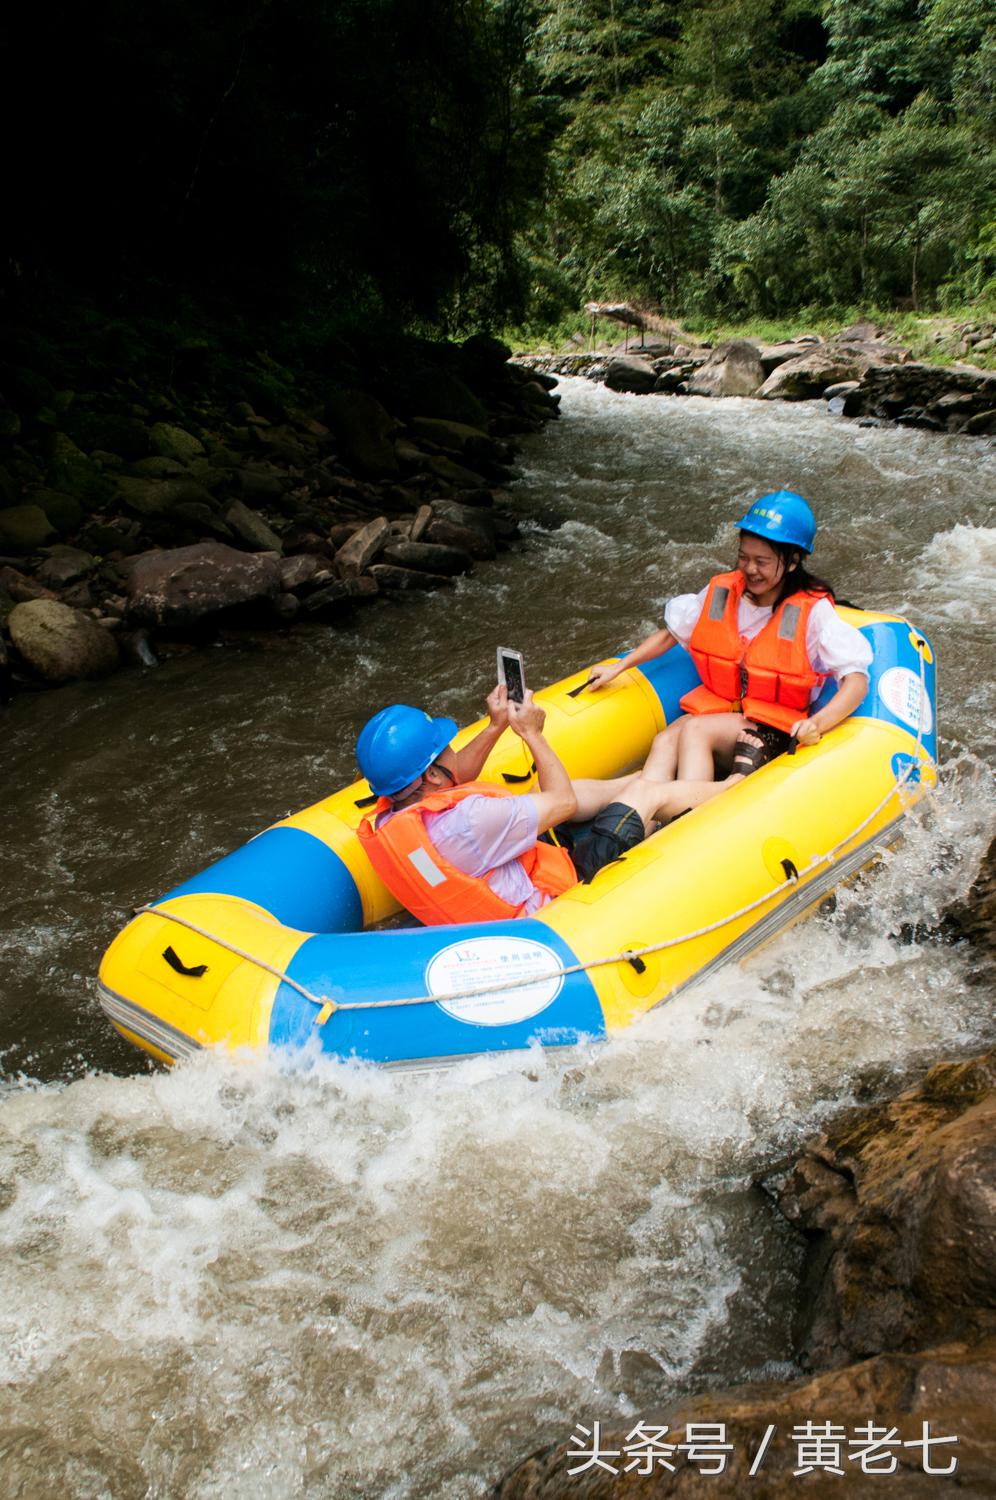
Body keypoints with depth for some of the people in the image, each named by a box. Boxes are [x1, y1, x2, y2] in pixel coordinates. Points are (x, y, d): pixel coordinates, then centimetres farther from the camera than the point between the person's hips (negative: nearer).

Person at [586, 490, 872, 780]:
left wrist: (819, 723, -36)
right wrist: (618, 666, 8)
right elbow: (671, 633, 17)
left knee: (695, 730, -32)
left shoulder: (813, 612, -11)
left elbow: (857, 680, -18)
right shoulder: (721, 593, 4)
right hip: (717, 709, 5)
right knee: (664, 741, -27)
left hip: (773, 730, -4)